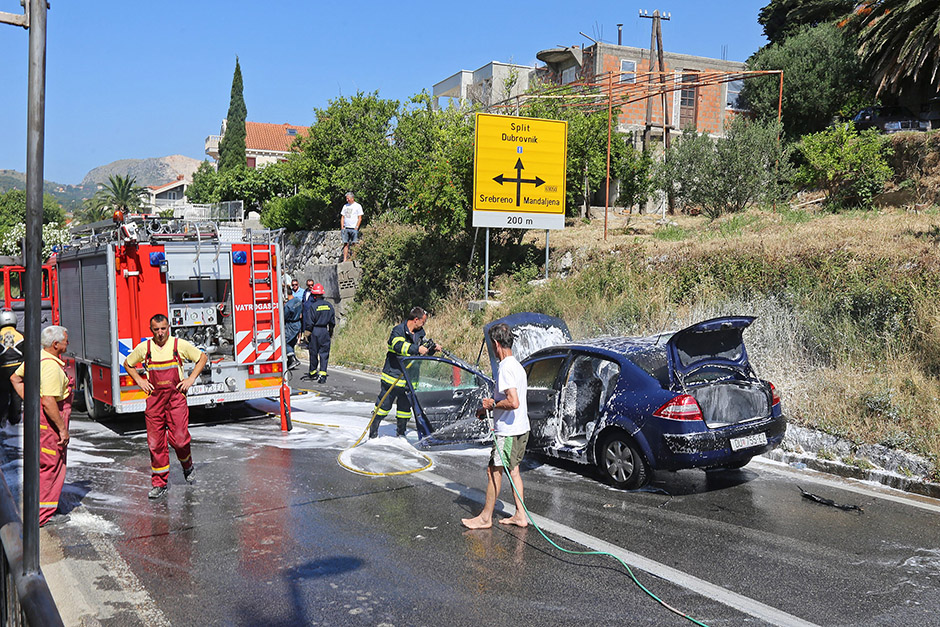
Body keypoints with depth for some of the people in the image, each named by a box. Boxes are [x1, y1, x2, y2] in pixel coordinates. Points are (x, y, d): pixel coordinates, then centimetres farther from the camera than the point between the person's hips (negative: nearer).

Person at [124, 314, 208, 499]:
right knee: (155, 442, 2)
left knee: (179, 439, -7)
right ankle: (159, 484, 12)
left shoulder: (180, 345, -1)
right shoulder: (144, 348, 4)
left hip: (176, 397, -2)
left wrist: (191, 378, 1)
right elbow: (128, 363, 20)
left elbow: (202, 357, 10)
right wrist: (139, 381, 6)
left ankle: (187, 465, 25)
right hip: (154, 399, 2)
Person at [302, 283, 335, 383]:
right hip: (325, 332, 4)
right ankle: (322, 375, -4)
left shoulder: (313, 306, -12)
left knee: (313, 353, 9)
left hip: (315, 331, -3)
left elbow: (309, 323, -11)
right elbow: (332, 321, 11)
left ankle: (313, 373, 22)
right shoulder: (329, 305, 4)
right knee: (324, 354, 4)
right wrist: (331, 332, 22)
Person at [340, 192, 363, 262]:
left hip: (354, 228, -4)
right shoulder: (345, 206, 16)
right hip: (346, 228, 4)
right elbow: (342, 217, 17)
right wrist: (342, 228, 7)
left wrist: (356, 228, -11)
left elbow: (360, 218, -3)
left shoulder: (358, 206, 1)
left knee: (354, 244, -6)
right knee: (345, 244, 0)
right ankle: (345, 259, 0)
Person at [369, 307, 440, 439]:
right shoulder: (398, 330, -13)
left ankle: (401, 432, 24)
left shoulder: (420, 332, 9)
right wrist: (417, 349, -37)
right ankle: (373, 431, 13)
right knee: (384, 403, 0)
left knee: (405, 405, 10)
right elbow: (399, 345, -31)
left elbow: (424, 346, 24)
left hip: (409, 377, 6)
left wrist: (433, 347, 5)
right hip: (392, 376, -6)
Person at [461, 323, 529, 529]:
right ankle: (520, 515, 20)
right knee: (512, 470, 16)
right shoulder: (517, 365, 12)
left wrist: (493, 404, -12)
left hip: (508, 430, -10)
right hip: (521, 428, 10)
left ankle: (485, 517, 9)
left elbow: (513, 402, -28)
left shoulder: (505, 368, -20)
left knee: (494, 471, 0)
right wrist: (489, 408, 15)